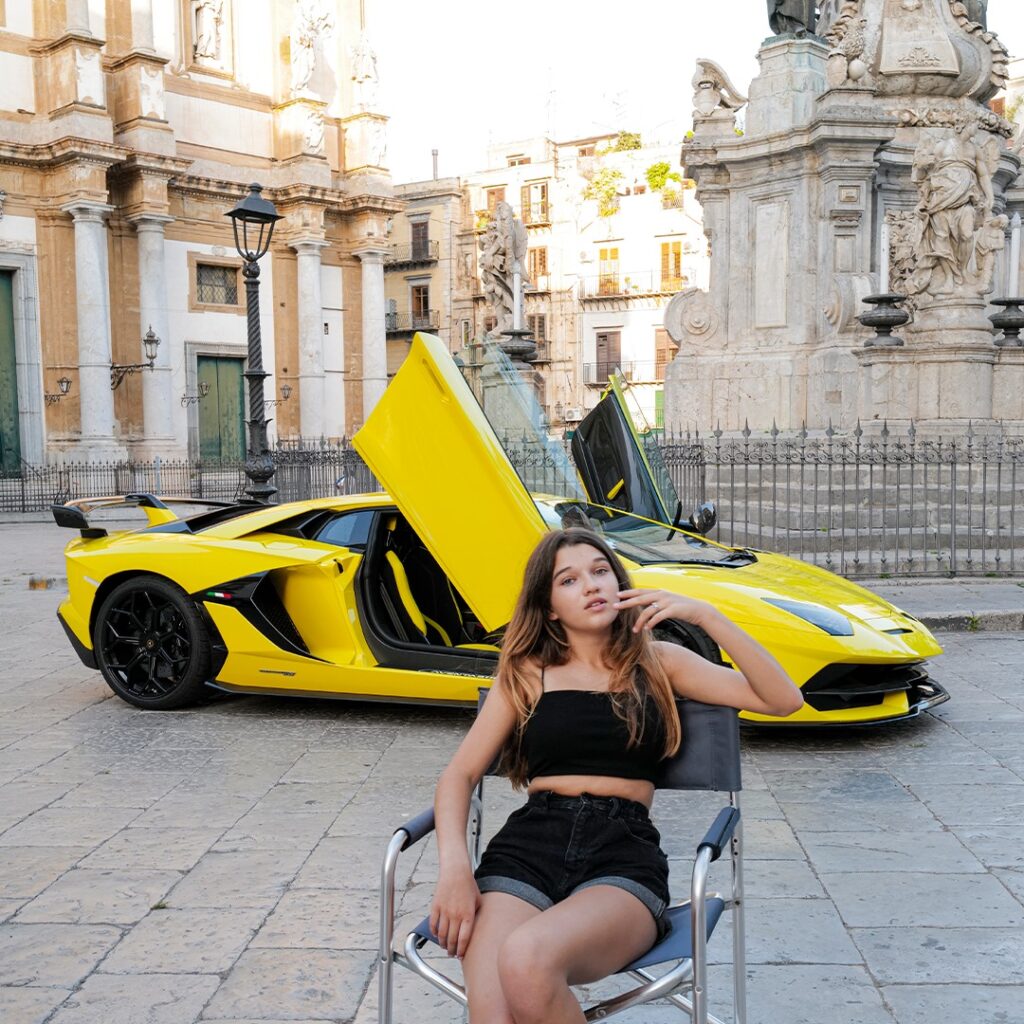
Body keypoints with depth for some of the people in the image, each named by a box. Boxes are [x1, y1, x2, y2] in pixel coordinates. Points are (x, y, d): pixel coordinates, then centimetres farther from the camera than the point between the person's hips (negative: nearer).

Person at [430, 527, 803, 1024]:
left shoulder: (657, 663, 14)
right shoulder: (526, 674, 15)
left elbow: (784, 700, 6)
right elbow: (458, 774, 10)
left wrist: (705, 615, -5)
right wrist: (454, 866, -9)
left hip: (624, 856, 0)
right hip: (526, 848, 0)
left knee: (526, 961, -34)